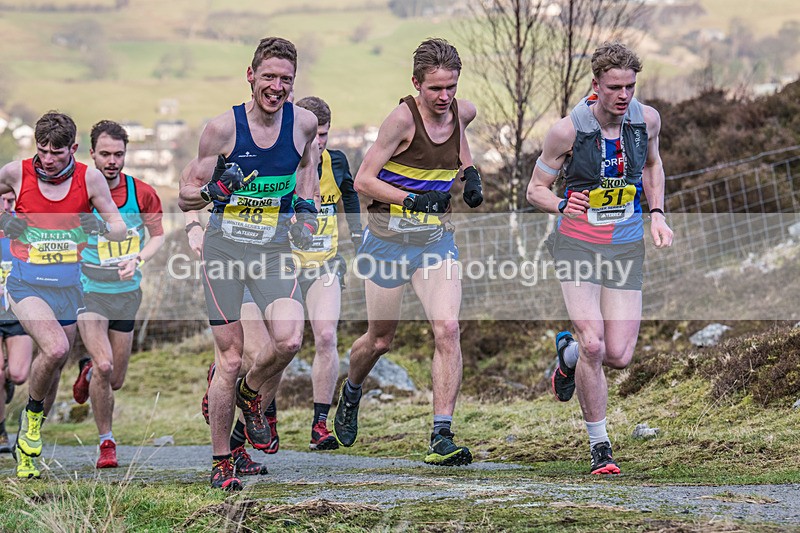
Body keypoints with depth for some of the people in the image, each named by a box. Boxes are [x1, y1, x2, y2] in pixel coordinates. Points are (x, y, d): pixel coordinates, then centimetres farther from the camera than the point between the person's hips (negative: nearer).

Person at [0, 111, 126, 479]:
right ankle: (32, 412, 1)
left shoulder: (89, 178, -4)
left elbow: (120, 229, 1)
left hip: (68, 286, 3)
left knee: (54, 368, 10)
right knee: (55, 348, -27)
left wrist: (101, 228, -21)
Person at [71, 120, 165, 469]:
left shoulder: (142, 193, -6)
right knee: (104, 365, -21)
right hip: (89, 291, -3)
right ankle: (106, 442, -3)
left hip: (127, 292, 3)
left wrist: (137, 260, -10)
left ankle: (88, 371, 46)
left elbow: (158, 235, 6)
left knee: (115, 381, 8)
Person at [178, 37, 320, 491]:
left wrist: (307, 207, 9)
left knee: (289, 342, -20)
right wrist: (213, 190, -23)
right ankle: (221, 463, 12)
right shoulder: (223, 128, -9)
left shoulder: (303, 123, -2)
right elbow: (185, 198, -1)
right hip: (225, 248, -2)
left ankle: (251, 393, 14)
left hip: (274, 250, 2)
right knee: (229, 359, -3)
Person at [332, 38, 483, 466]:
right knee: (380, 340, 10)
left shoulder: (462, 111, -1)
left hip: (437, 238, 4)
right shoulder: (403, 118, -18)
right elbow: (363, 180, -16)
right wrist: (413, 199, -28)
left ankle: (441, 439, -15)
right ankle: (351, 392, 46)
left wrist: (469, 170, 9)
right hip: (390, 238, -4)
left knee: (447, 329, -15)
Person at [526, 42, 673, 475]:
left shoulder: (647, 119, -3)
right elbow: (535, 189, -2)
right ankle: (599, 445, 0)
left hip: (626, 245, 3)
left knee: (618, 356, -5)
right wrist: (561, 205, -23)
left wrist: (657, 214, 7)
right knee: (593, 345, -18)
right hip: (577, 242, -3)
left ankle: (567, 352, 32)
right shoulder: (568, 130, -13)